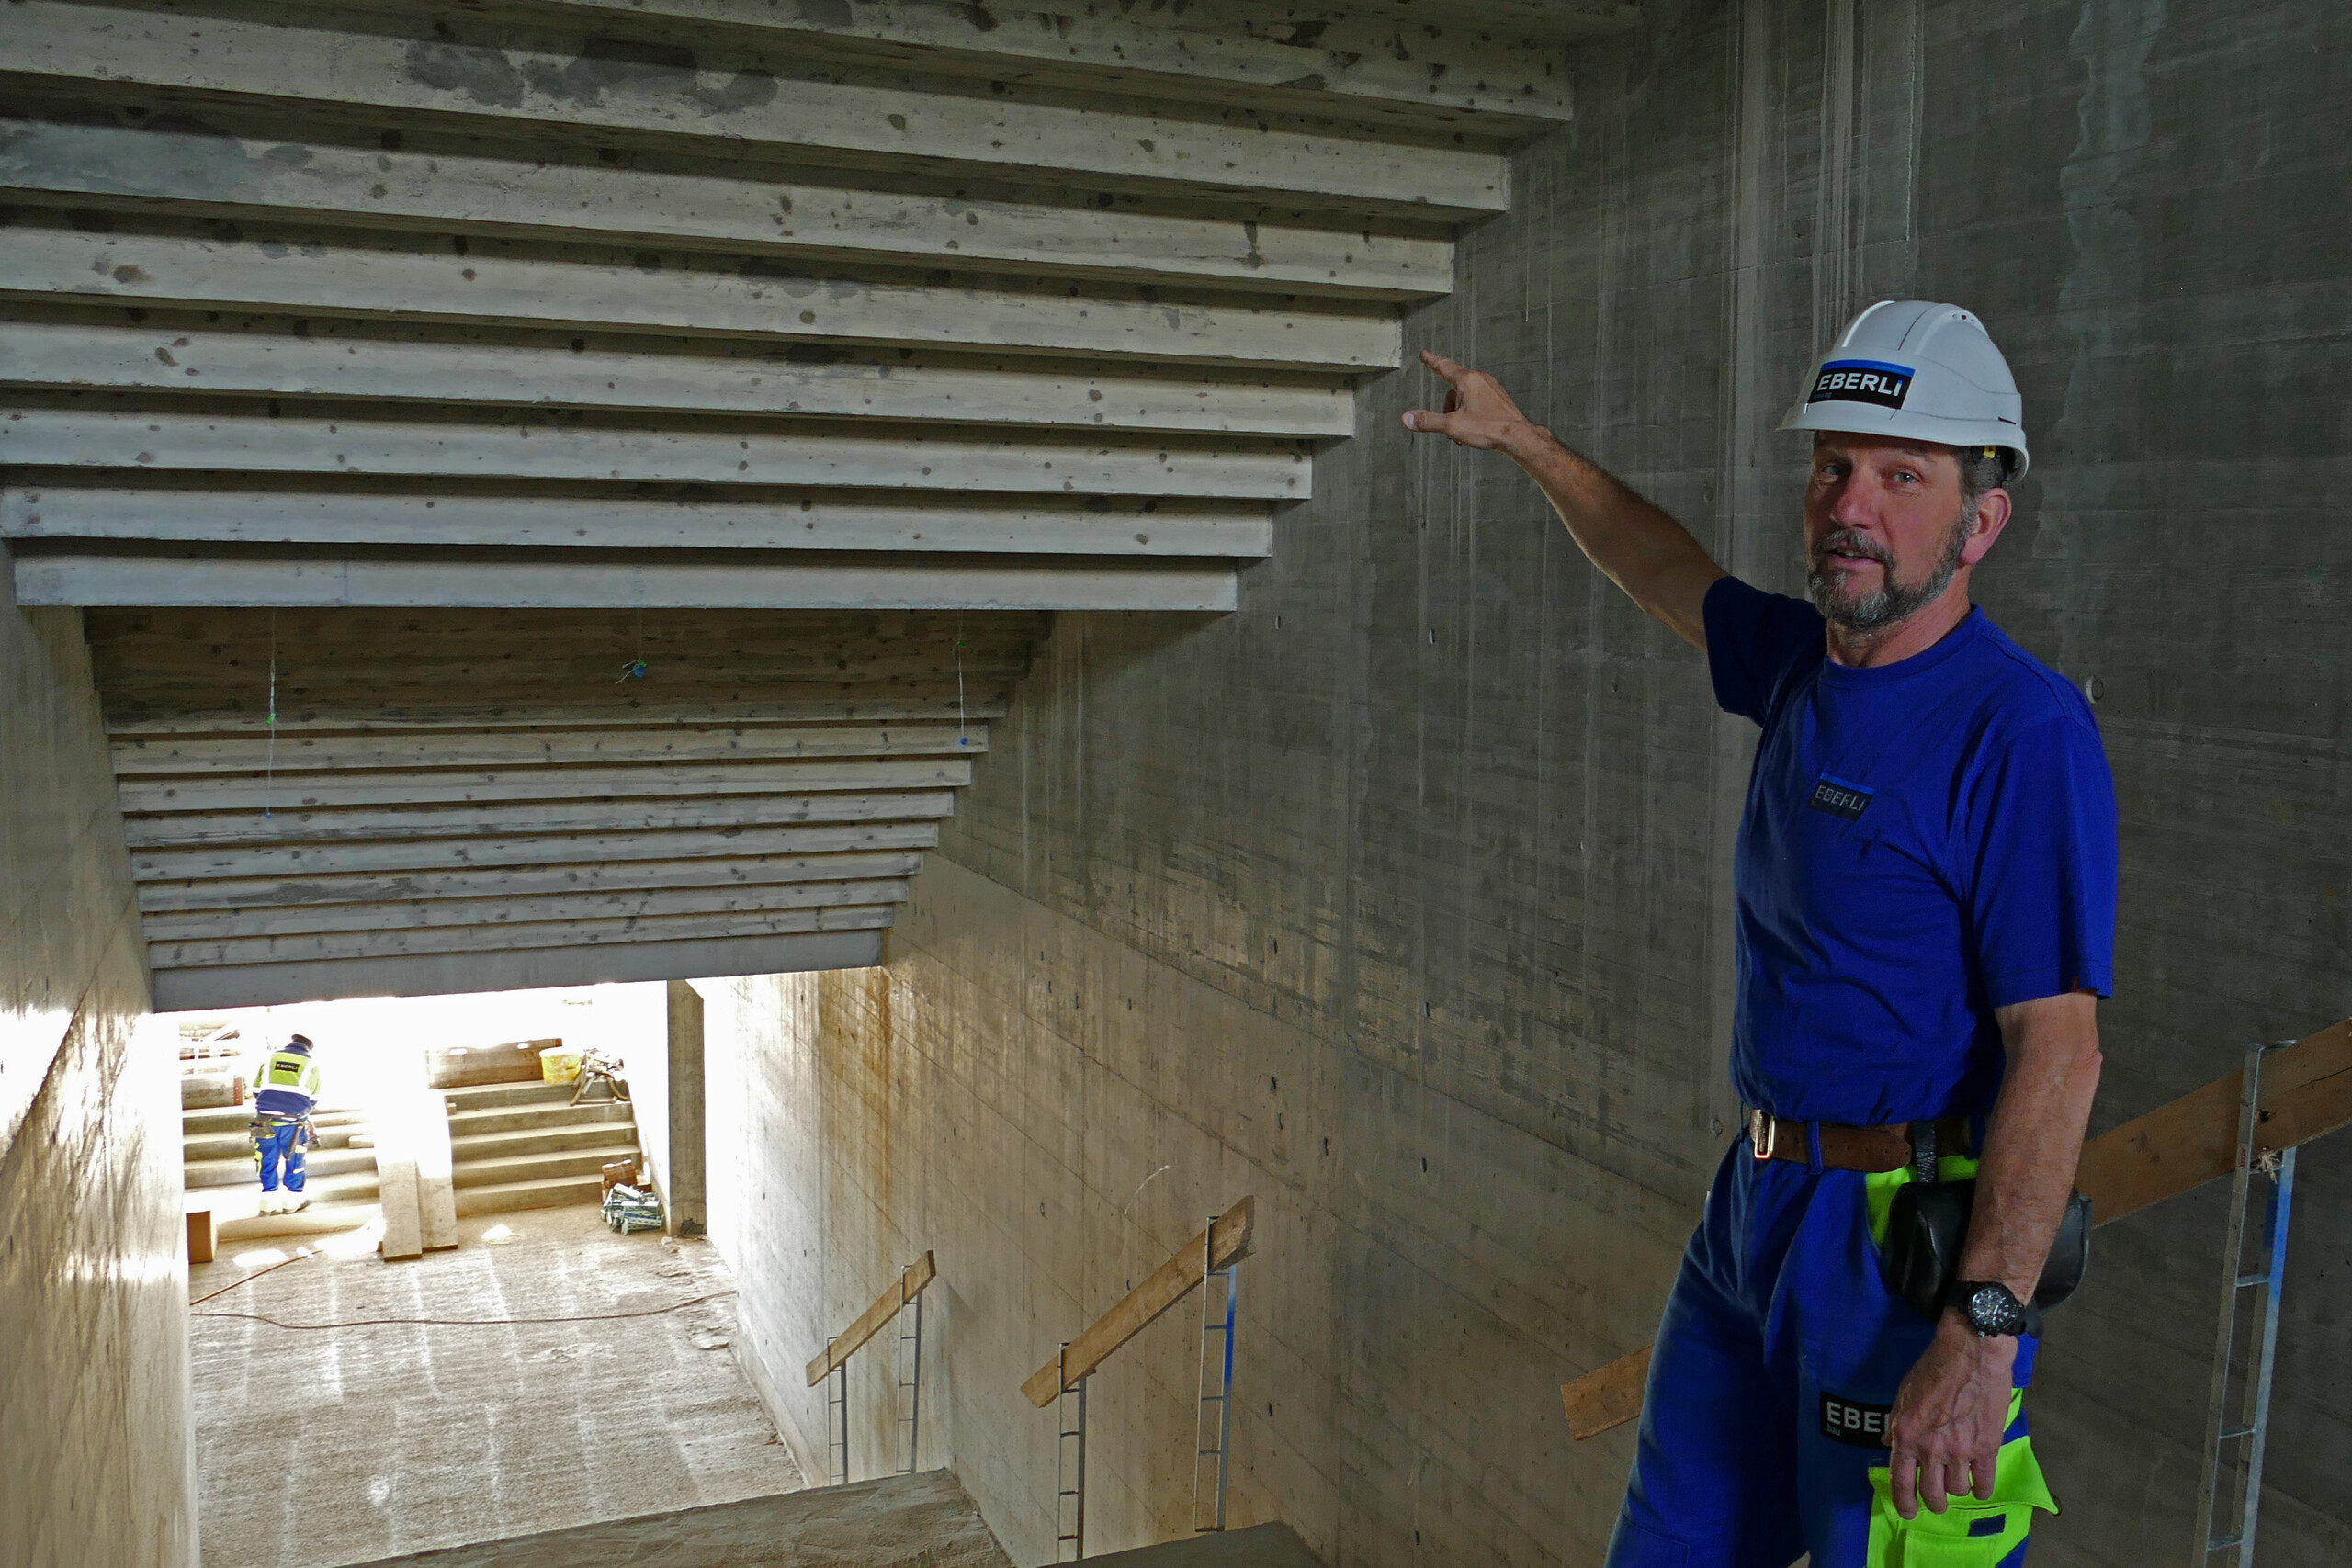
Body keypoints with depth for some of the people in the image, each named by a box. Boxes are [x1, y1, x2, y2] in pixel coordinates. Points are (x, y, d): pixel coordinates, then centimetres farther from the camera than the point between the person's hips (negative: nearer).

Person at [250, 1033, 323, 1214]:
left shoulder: (270, 1058, 10)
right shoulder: (311, 1065, 8)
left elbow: (256, 1090, 13)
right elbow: (313, 1101, 11)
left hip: (265, 1119, 2)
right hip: (292, 1122, -1)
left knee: (268, 1161, 10)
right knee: (294, 1162, 10)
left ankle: (268, 1202, 14)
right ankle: (293, 1201, 15)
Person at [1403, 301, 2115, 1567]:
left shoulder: (2024, 730, -18)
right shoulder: (1806, 665, 5)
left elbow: (2058, 1049, -22)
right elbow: (1670, 575, 25)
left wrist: (1984, 1331, -26)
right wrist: (1523, 442, 32)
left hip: (1909, 1236, -8)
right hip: (1755, 1206, 8)